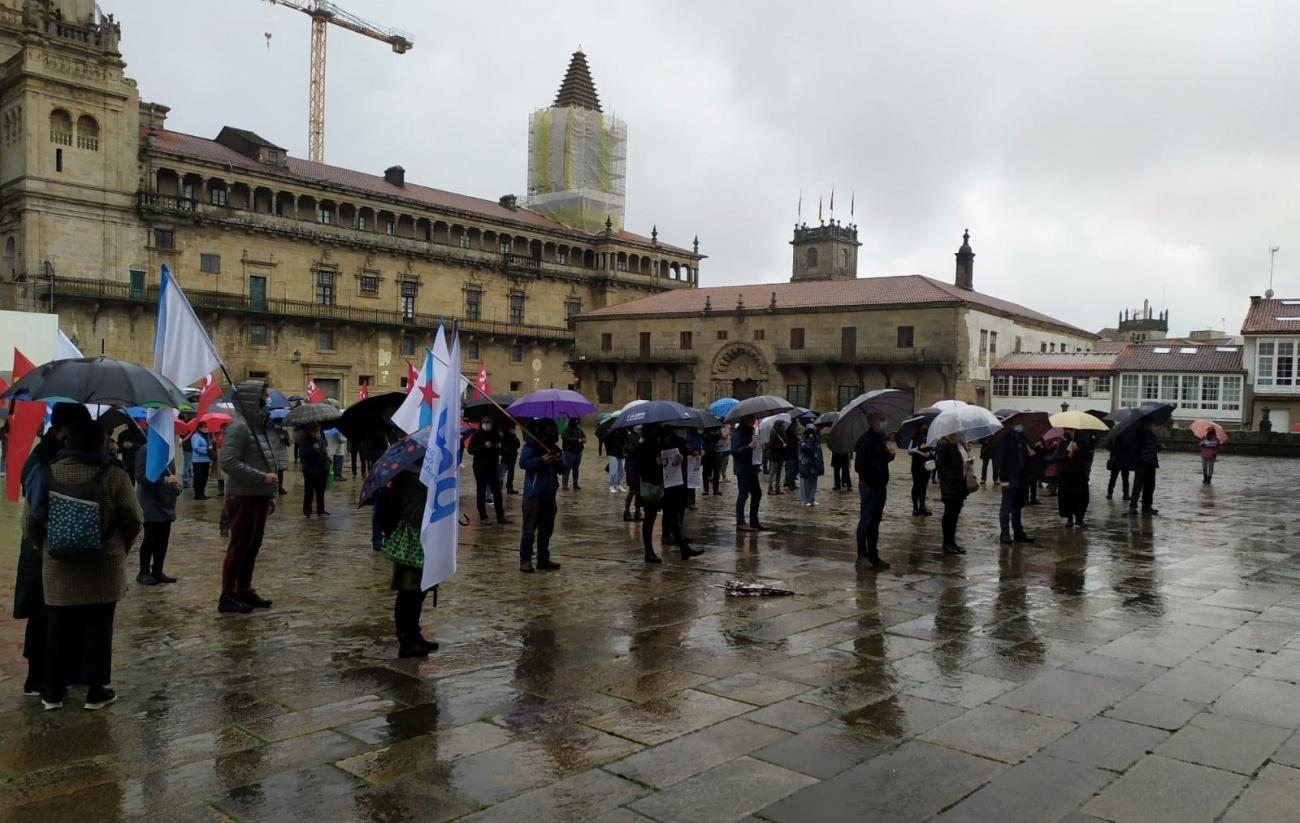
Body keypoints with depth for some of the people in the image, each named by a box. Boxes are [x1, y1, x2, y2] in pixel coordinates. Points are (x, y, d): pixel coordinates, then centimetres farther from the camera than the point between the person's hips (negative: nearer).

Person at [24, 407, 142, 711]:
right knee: (98, 628, 8)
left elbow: (30, 525, -1)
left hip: (58, 569, 2)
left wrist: (47, 548, 19)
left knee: (58, 629, 14)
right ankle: (96, 691, 14)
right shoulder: (115, 476, -13)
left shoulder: (47, 474, -6)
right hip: (104, 569, -2)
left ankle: (53, 692, 23)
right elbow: (133, 521, -6)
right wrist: (119, 548, 13)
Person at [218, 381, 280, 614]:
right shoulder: (239, 427, -13)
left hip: (259, 497, 9)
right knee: (239, 546, -2)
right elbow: (228, 462, -22)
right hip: (243, 497, -8)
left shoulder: (257, 425, 15)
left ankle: (244, 590, 23)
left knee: (253, 546, 14)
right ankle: (227, 596, 6)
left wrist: (270, 494, 16)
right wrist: (262, 477, -22)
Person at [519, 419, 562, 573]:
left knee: (546, 528, 12)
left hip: (549, 494, 7)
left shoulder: (554, 448, 13)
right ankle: (525, 560, -1)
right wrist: (541, 460, -26)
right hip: (533, 493, -6)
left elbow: (561, 470, 14)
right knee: (530, 529, -6)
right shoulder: (531, 446, -4)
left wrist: (559, 461, -6)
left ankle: (543, 559, 21)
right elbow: (523, 463, -18)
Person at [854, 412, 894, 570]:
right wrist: (873, 480, -18)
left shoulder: (880, 438, 12)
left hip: (880, 486, 8)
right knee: (866, 520, -2)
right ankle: (862, 555, 6)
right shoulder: (865, 440, -14)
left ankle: (873, 555, 20)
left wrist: (890, 453, -2)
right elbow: (860, 466, -17)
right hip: (868, 486, -8)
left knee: (875, 521, 13)